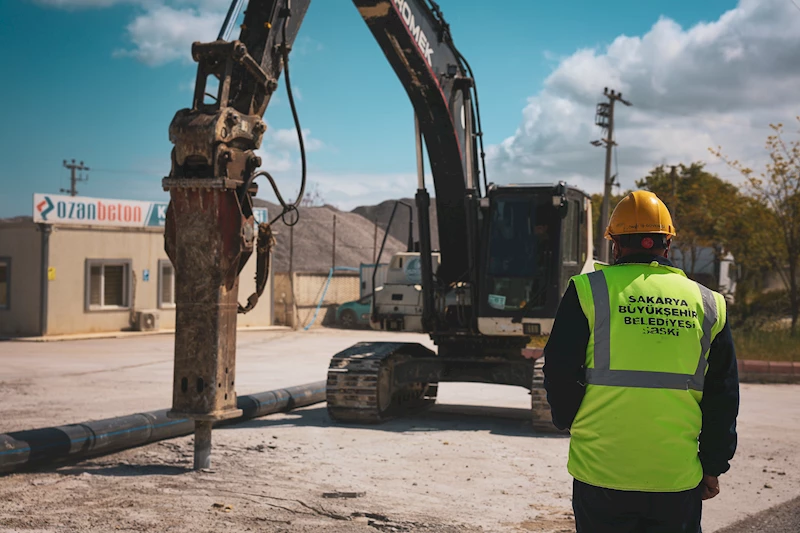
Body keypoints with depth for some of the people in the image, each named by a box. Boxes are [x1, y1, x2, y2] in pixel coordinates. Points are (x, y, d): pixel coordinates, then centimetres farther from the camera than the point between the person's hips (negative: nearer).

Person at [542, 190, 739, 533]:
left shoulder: (588, 291, -2)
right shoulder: (707, 304, 6)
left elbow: (560, 374, -2)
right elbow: (723, 396, 8)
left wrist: (570, 424, 18)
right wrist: (713, 467, 17)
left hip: (601, 472, -2)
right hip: (677, 477, 2)